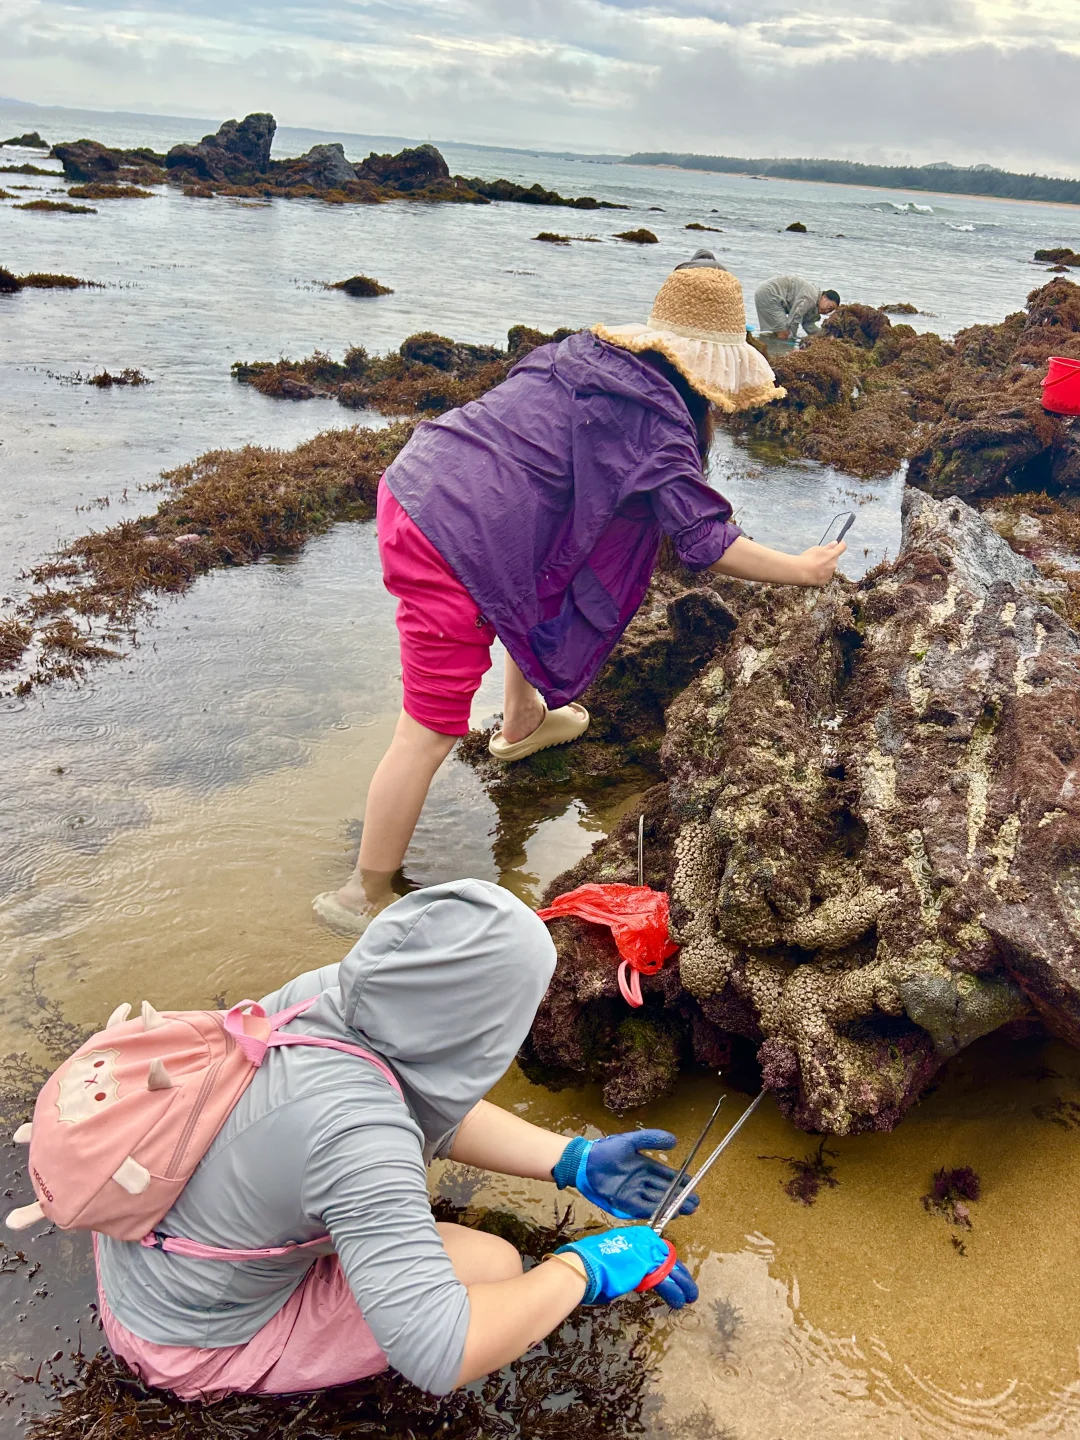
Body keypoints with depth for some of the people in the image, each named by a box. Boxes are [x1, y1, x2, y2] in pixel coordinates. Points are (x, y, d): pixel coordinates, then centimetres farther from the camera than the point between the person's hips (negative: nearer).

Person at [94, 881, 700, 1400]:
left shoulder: (331, 992, -16)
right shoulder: (357, 1128, -39)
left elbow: (437, 1112, 2)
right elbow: (438, 1354, -41)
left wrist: (575, 1161, -1)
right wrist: (580, 1268, -26)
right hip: (193, 1346, -7)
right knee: (493, 1264, -10)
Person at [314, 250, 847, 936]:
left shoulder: (581, 353, 15)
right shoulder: (655, 417, -8)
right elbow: (706, 539, -8)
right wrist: (799, 569, 5)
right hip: (455, 547, -9)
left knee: (539, 594, 33)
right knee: (431, 733, -1)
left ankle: (522, 722, 54)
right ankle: (366, 899, 10)